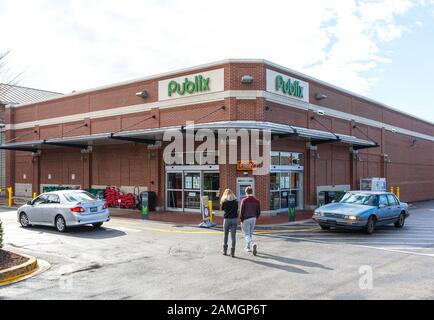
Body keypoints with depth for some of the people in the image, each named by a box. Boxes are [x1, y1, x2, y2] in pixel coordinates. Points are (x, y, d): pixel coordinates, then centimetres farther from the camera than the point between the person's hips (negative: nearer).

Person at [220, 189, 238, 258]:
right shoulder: (235, 201, 1)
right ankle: (232, 252, 1)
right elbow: (237, 209, 6)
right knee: (233, 236, 2)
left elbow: (222, 208, 8)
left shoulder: (224, 201, -4)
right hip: (234, 219, 0)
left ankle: (225, 250, 20)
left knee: (226, 235, 17)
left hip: (227, 219, 0)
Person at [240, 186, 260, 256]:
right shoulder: (256, 201, 3)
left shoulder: (244, 200, -11)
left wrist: (241, 219, -3)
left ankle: (253, 244, -24)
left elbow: (241, 211, -13)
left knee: (247, 234, -2)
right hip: (253, 219, 5)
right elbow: (258, 212, 4)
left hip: (245, 219, -5)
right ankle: (248, 247, 27)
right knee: (250, 233, 19)